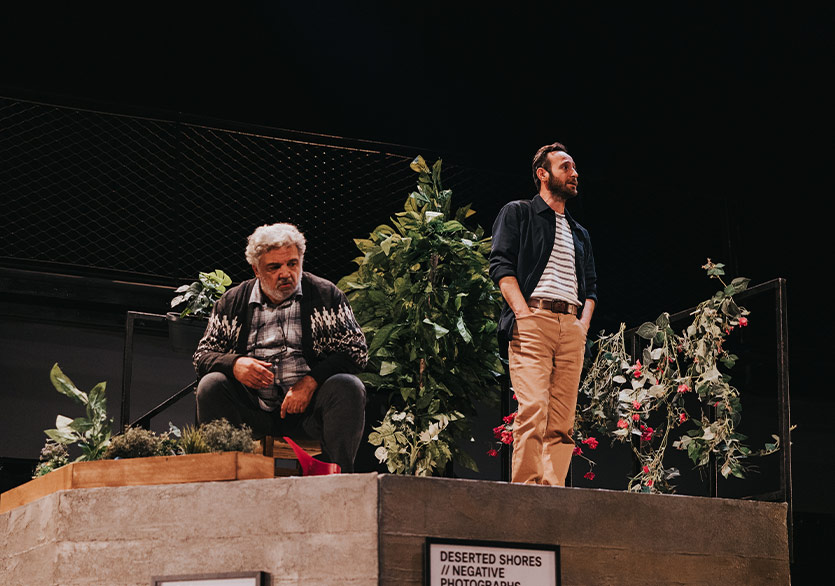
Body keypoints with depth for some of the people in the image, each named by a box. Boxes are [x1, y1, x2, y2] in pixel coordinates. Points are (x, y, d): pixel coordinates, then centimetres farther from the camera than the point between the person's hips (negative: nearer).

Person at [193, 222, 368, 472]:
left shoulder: (326, 295, 6)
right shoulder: (232, 302, 12)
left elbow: (356, 351, -1)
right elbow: (202, 355, 10)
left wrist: (312, 381, -17)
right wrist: (234, 364, -14)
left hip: (307, 412, -1)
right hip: (253, 412, 1)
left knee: (348, 387, -28)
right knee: (211, 385, -23)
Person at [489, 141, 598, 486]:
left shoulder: (580, 234, 30)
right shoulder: (517, 213, 12)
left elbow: (591, 286, 26)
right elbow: (501, 265, 0)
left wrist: (583, 324, 6)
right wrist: (525, 315, -12)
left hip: (571, 325, 6)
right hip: (533, 319, -6)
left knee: (563, 422, -4)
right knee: (533, 410, -19)